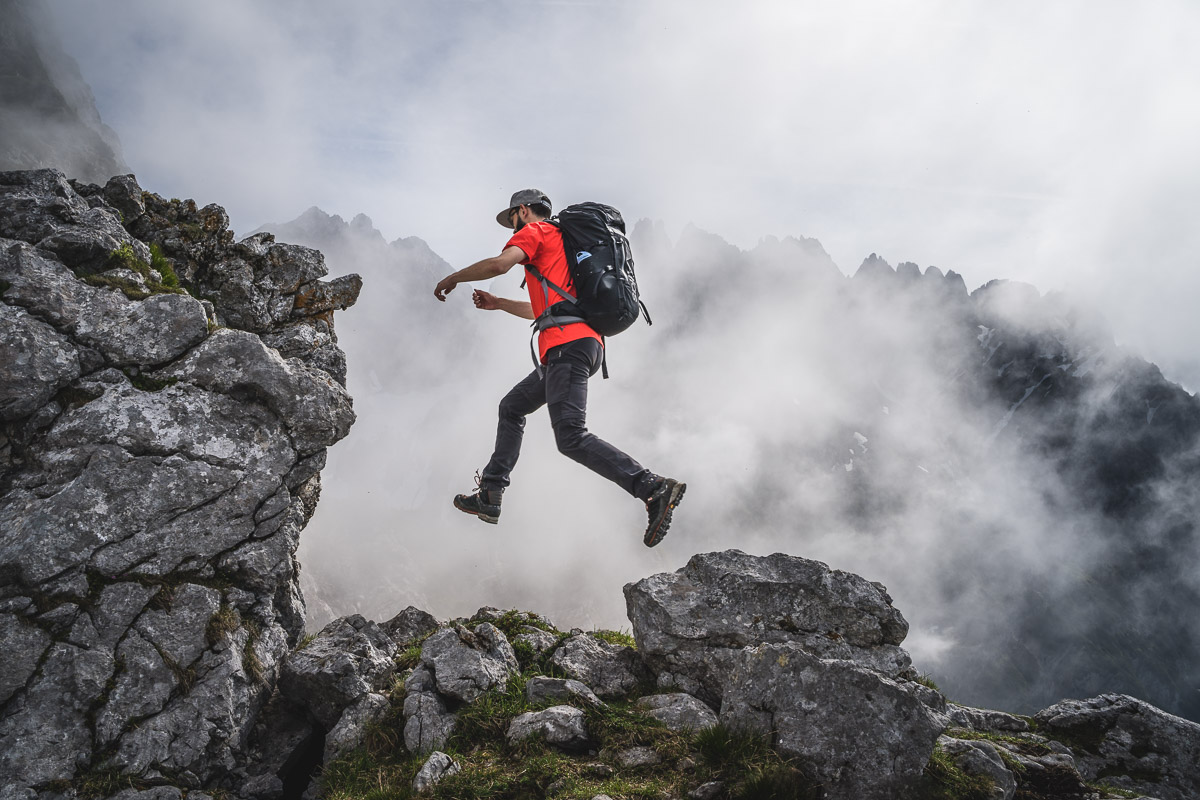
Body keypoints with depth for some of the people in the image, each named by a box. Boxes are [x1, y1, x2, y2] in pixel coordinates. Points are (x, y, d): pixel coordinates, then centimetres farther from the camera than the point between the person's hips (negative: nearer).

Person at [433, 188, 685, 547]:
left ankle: (654, 489, -29)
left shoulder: (535, 231, 7)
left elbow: (500, 263, -13)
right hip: (582, 344, 10)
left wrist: (453, 278, 3)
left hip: (568, 344, -10)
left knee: (571, 438, -21)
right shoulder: (560, 243, 35)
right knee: (511, 408, 21)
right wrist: (498, 303, 45)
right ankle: (490, 495, 23)